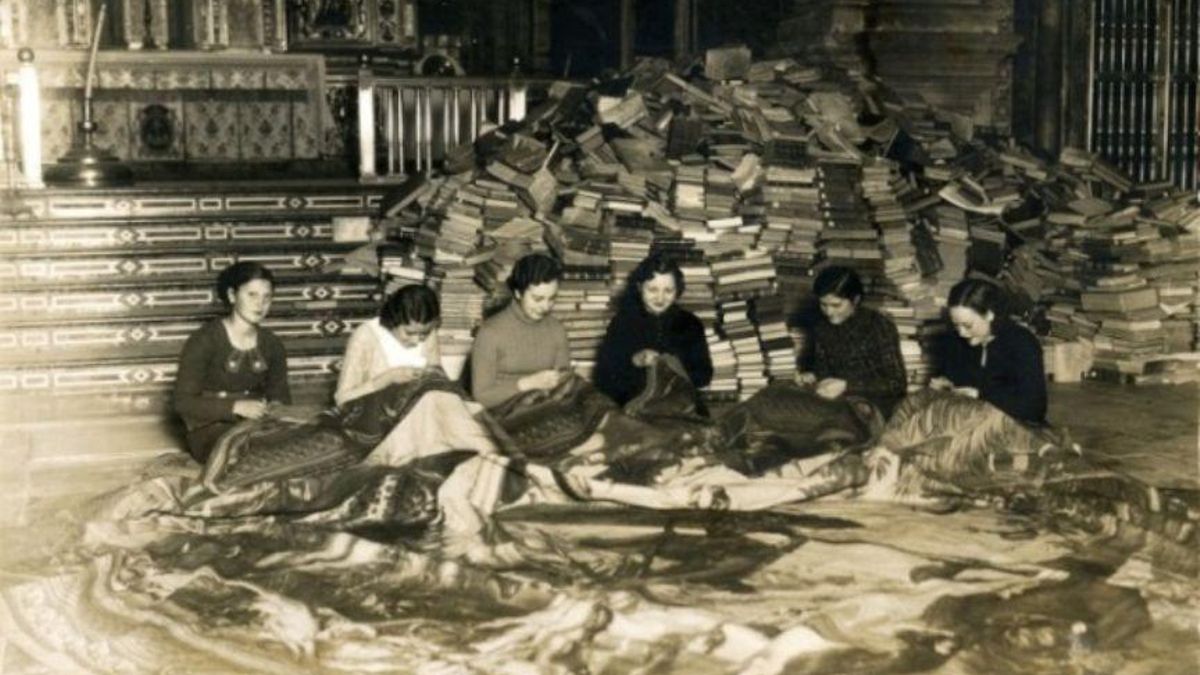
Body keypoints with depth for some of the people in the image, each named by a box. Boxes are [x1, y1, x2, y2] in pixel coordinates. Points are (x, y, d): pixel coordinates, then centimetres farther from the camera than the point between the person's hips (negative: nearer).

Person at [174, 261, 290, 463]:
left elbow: (281, 395, 18)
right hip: (210, 430, -5)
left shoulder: (271, 345, 11)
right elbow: (183, 402, -11)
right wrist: (236, 407, -24)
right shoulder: (204, 340, -6)